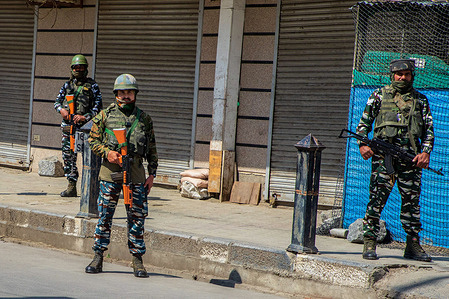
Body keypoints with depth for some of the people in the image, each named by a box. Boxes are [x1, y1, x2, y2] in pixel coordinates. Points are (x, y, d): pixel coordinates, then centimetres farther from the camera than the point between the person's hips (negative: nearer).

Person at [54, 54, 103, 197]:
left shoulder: (92, 86, 2)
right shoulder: (67, 84, 14)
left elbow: (98, 107, -1)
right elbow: (57, 101, 18)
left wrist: (85, 117, -14)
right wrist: (62, 110, -4)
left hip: (84, 126, -4)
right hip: (68, 126, 4)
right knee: (68, 156, 4)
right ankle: (72, 187, 11)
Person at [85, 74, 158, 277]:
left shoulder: (144, 119, 9)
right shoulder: (105, 116, 5)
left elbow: (152, 149, 12)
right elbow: (93, 140, 7)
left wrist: (152, 174, 6)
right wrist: (107, 153, -12)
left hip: (136, 173, 1)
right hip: (110, 171, -1)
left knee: (137, 218, 2)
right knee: (105, 216, 3)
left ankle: (137, 260, 10)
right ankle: (98, 258, 11)